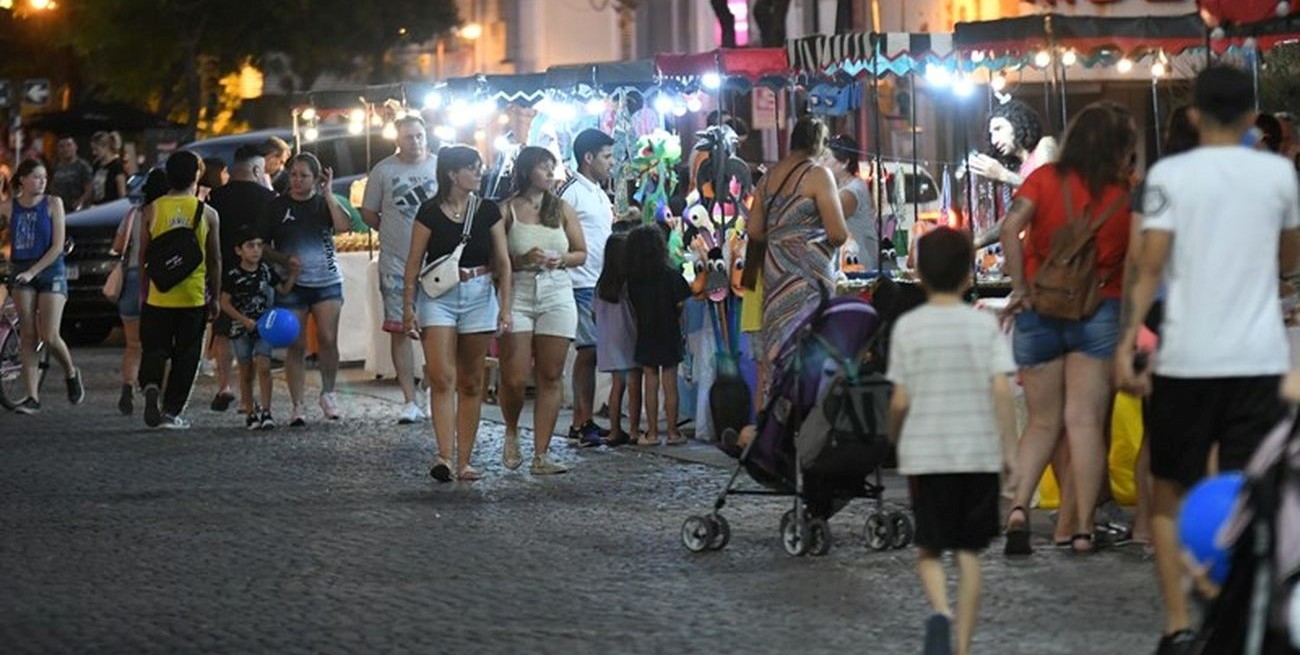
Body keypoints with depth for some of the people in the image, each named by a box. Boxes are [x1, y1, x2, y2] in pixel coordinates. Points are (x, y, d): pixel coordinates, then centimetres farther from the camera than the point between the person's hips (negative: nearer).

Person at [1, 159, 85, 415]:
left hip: (50, 271, -2)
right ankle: (32, 397, -1)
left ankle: (71, 373, 20)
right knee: (27, 335, -2)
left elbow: (58, 246, -7)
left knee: (49, 336, -10)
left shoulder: (53, 204, -3)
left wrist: (33, 271, -15)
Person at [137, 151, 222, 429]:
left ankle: (151, 385, -19)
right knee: (185, 355, 9)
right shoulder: (207, 214, -2)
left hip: (158, 294, 0)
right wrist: (215, 297, 12)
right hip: (194, 296, 0)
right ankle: (171, 411, 8)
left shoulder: (151, 211, -2)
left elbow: (142, 256, 2)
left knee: (154, 348, 10)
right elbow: (214, 260, 3)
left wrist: (142, 291, 12)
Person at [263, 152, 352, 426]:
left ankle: (328, 394, 13)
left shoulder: (325, 203, 6)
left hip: (327, 281, 1)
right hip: (292, 284, -1)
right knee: (296, 346, -3)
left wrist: (327, 193, -13)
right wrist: (285, 260, -11)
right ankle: (297, 407, 1)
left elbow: (344, 226, -13)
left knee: (328, 339, -9)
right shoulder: (277, 206, 4)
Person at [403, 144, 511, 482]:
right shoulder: (430, 213, -3)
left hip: (479, 296, 3)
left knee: (470, 383, 6)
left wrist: (505, 306, -2)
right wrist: (408, 306, -5)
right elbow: (414, 262, 0)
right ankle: (445, 456, -19)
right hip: (438, 297, -3)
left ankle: (464, 461, 10)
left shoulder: (488, 211, 4)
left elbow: (503, 262, 5)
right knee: (441, 377, -14)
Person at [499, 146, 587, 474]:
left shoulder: (562, 209, 11)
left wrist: (561, 259, -6)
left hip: (557, 296, 3)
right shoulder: (506, 210, 1)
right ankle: (512, 432, 22)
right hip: (518, 295, -3)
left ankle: (541, 455, 2)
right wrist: (522, 259, -16)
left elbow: (581, 253, 14)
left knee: (550, 377, -1)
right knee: (514, 379, -8)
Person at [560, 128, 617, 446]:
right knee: (588, 349, -9)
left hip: (602, 285, 9)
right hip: (583, 285, -9)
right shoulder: (571, 193, -9)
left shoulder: (599, 193, 19)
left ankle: (585, 421, 11)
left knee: (592, 352, 8)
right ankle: (580, 423, -6)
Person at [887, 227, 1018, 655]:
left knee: (928, 549, 8)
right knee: (969, 553, 9)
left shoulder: (907, 327, -2)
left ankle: (940, 612, -22)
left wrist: (896, 442, 16)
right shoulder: (984, 325, -2)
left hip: (925, 455, 0)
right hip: (978, 454, 0)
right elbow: (1001, 390, -9)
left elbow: (899, 401, -2)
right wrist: (1009, 449, -4)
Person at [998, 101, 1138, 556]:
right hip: (1098, 313, -2)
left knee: (1043, 422, 12)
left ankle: (1018, 507, -8)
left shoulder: (1046, 179, 1)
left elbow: (1011, 226, -13)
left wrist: (1020, 287, -7)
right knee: (1085, 422, -1)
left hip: (1039, 310, 2)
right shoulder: (1127, 196, 0)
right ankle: (1083, 529, -5)